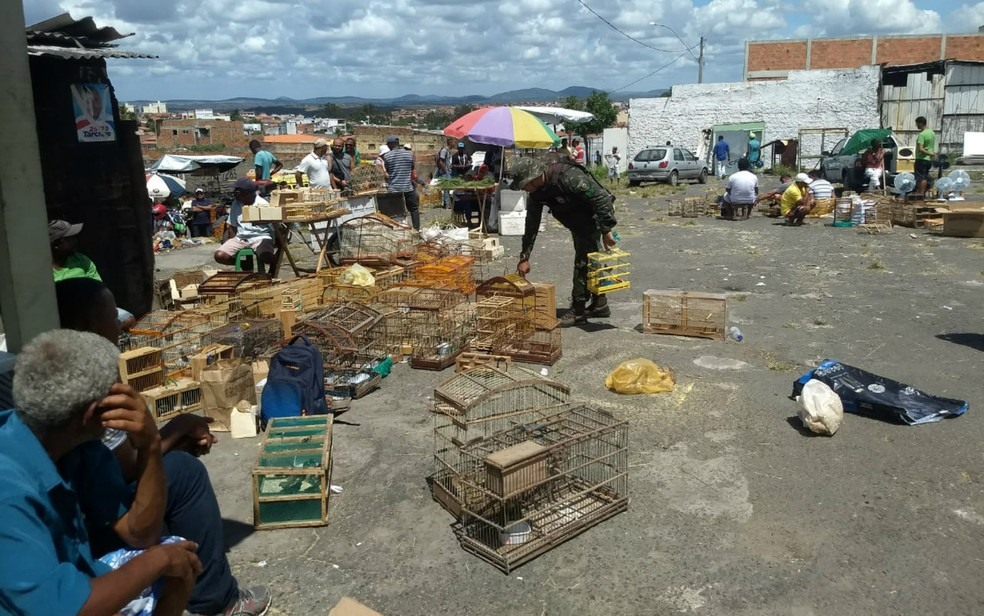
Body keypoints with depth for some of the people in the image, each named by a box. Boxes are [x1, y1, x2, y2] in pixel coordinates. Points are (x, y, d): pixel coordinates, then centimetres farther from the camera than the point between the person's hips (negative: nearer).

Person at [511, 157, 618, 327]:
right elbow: (531, 224, -1)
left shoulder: (568, 176, -33)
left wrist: (606, 230, -30)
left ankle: (578, 311, 0)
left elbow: (601, 197, -31)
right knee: (589, 262, 17)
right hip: (577, 223, 9)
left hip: (594, 217, -9)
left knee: (583, 263, -9)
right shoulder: (537, 192, -8)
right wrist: (524, 257, -2)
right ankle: (599, 305, 31)